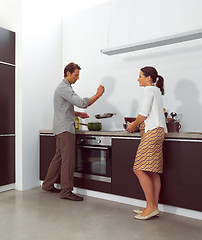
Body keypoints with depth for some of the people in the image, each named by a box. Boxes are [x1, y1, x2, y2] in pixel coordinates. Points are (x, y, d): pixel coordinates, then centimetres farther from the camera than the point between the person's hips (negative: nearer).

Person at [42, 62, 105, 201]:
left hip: (62, 128, 11)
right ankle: (66, 191, -1)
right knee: (68, 160, -8)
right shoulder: (64, 88, -12)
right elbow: (81, 103, -23)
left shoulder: (65, 87, 22)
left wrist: (78, 114, 15)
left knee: (59, 157, 14)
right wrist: (98, 95, -15)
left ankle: (48, 185, 24)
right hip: (65, 128, -11)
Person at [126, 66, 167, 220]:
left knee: (139, 169, -12)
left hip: (152, 132, -10)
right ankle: (153, 208, 10)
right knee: (153, 172, 7)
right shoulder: (157, 91, 25)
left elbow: (144, 113, -12)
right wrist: (136, 124, 22)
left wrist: (133, 125, 3)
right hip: (157, 132, 10)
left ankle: (151, 206, -8)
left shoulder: (150, 89, -4)